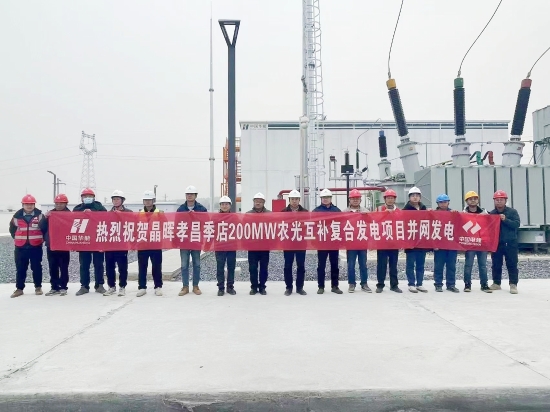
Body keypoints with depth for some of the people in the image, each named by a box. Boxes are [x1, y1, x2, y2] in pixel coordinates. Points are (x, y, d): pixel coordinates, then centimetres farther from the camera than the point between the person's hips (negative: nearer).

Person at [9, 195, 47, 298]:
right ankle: (19, 288, 15)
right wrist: (17, 239, 12)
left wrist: (41, 238, 1)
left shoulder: (39, 215, -4)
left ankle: (38, 287, 17)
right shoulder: (17, 216, 1)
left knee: (36, 267, 6)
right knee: (20, 268, 7)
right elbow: (12, 229, 16)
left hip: (36, 246, -2)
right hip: (20, 247, 2)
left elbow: (45, 228, 2)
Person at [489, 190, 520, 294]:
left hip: (510, 243, -2)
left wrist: (505, 220, -20)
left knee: (512, 265, -1)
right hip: (496, 243, 2)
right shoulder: (491, 213, 8)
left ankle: (513, 285, 2)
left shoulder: (512, 212, 2)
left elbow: (517, 224, -10)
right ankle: (496, 283, 17)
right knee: (496, 265, 7)